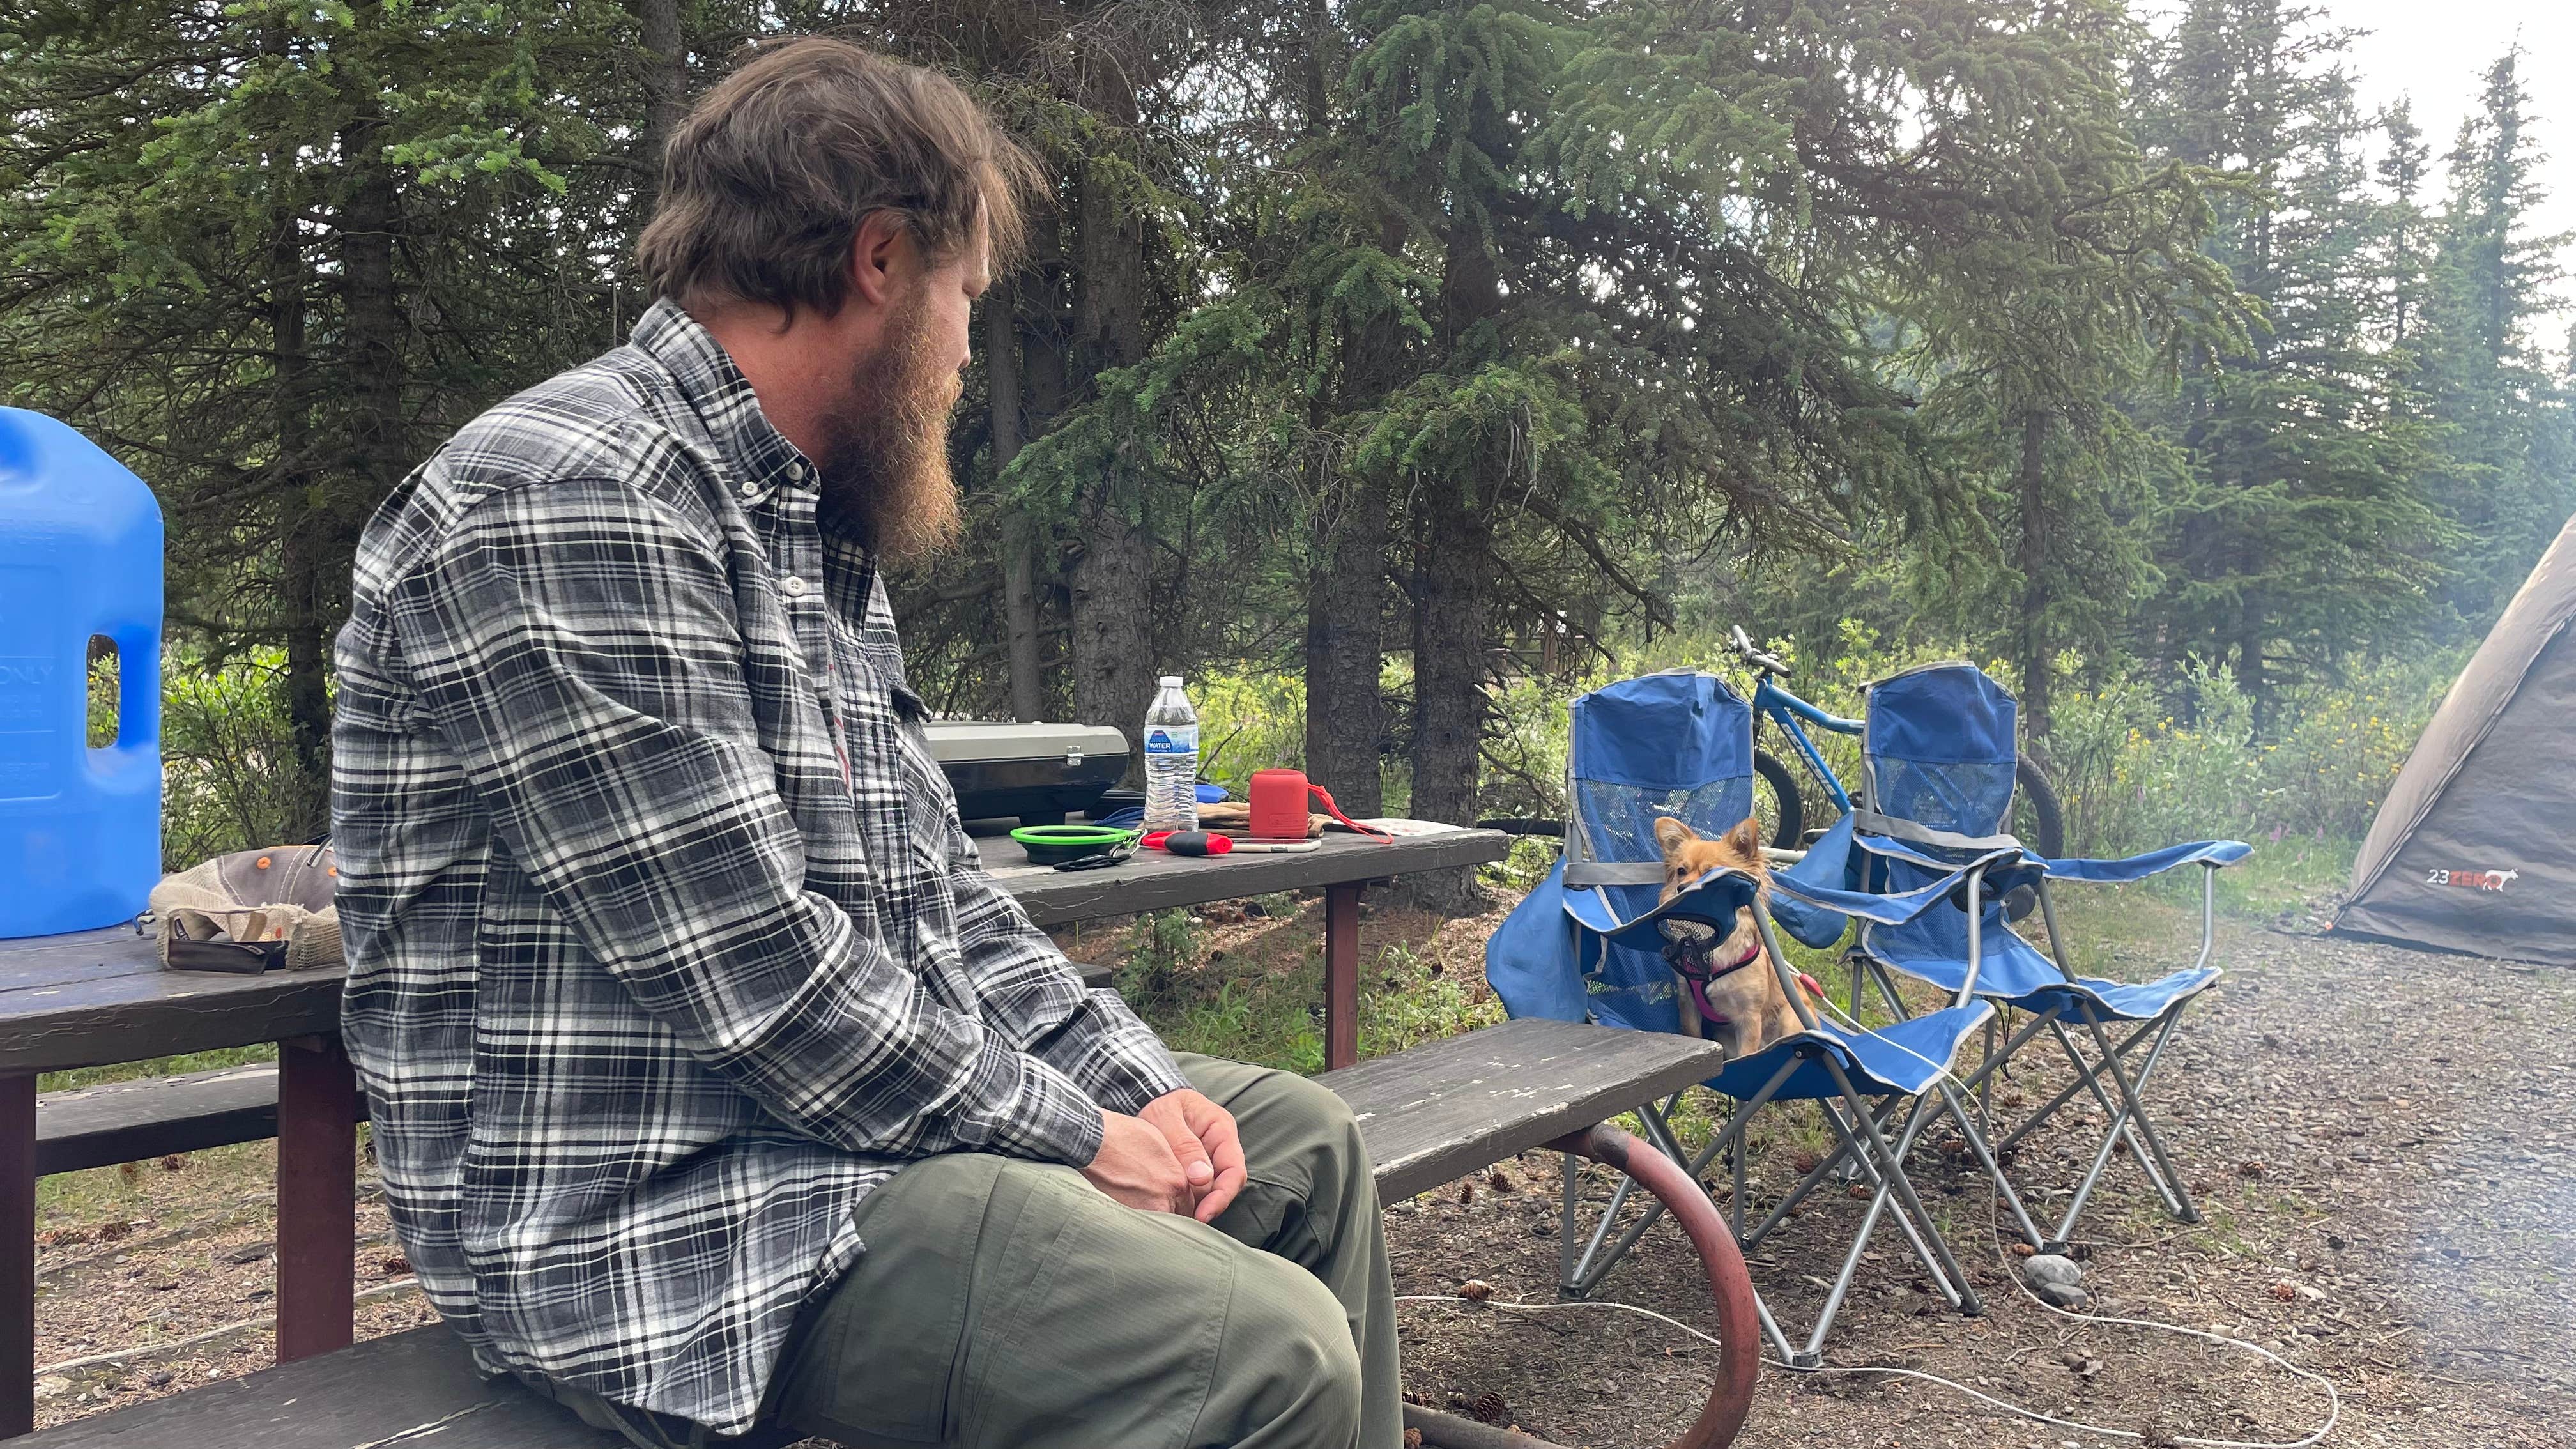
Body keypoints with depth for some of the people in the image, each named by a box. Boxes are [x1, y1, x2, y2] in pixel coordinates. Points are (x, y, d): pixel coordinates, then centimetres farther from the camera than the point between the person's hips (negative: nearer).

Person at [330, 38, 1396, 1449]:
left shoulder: (816, 529, 12)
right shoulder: (568, 499, -19)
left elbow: (937, 889, 15)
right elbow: (756, 978, -24)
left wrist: (1134, 1079, 3)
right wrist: (1076, 1139, -13)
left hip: (876, 1107, 10)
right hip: (660, 1216, -10)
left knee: (1308, 1141, 16)